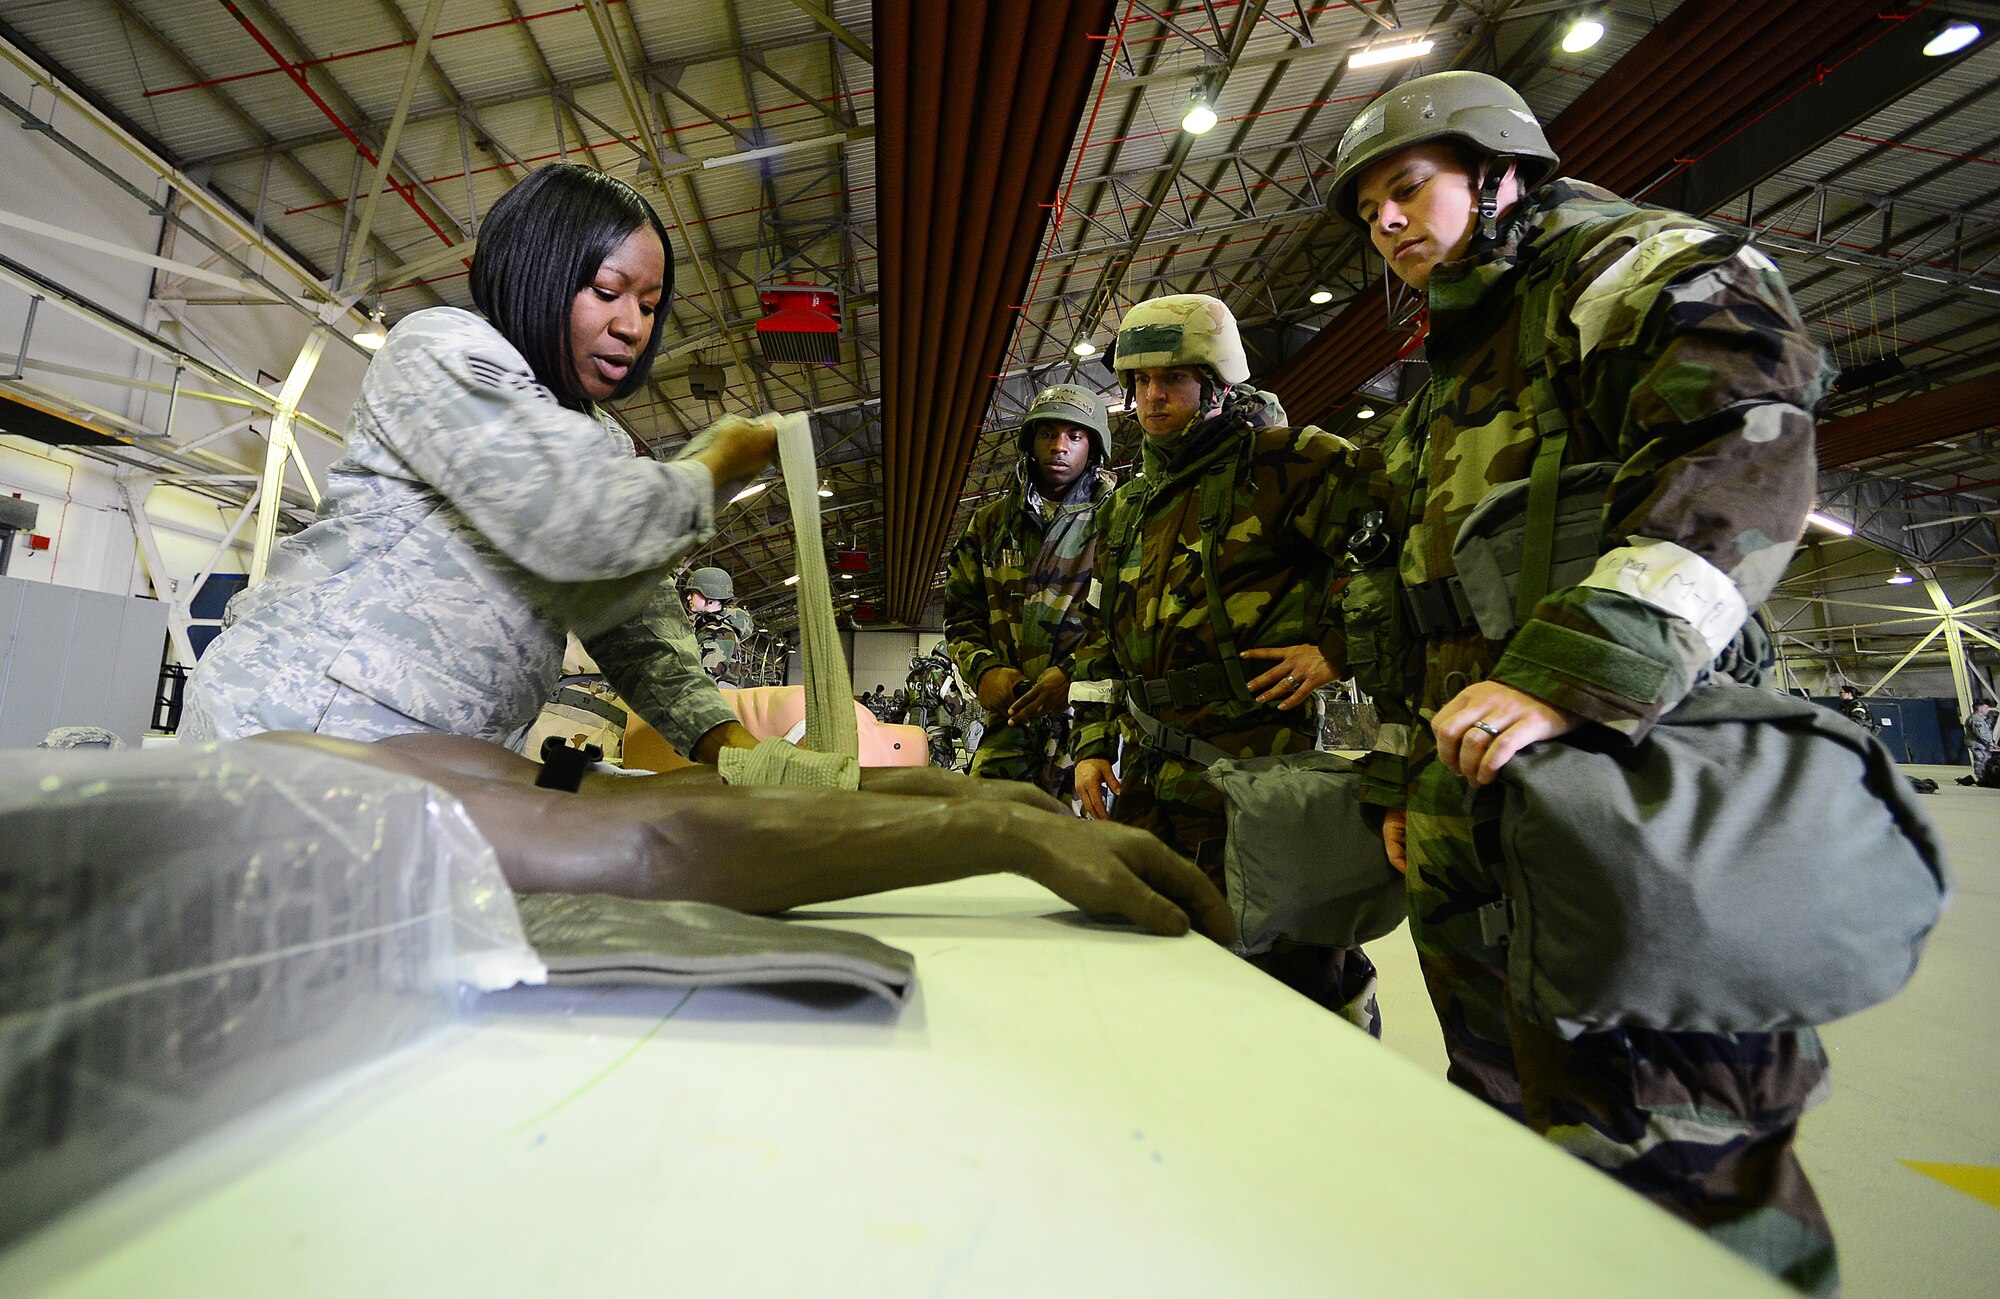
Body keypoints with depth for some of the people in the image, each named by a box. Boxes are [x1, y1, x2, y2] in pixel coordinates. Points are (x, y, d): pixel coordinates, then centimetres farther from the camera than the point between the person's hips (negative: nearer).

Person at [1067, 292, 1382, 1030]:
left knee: (1290, 959, 1)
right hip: (1150, 773, 7)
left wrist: (1336, 647, -14)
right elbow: (1099, 637, 20)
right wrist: (1092, 745, 13)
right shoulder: (1125, 507, 19)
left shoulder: (1289, 463, -3)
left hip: (1255, 757, -7)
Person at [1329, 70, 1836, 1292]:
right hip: (1478, 813, 9)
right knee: (1527, 1149, 17)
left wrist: (1580, 670, -28)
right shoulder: (1451, 382, 26)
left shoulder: (1635, 267, 3)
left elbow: (1744, 457, -17)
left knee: (1684, 1188, -3)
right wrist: (1422, 771, 20)